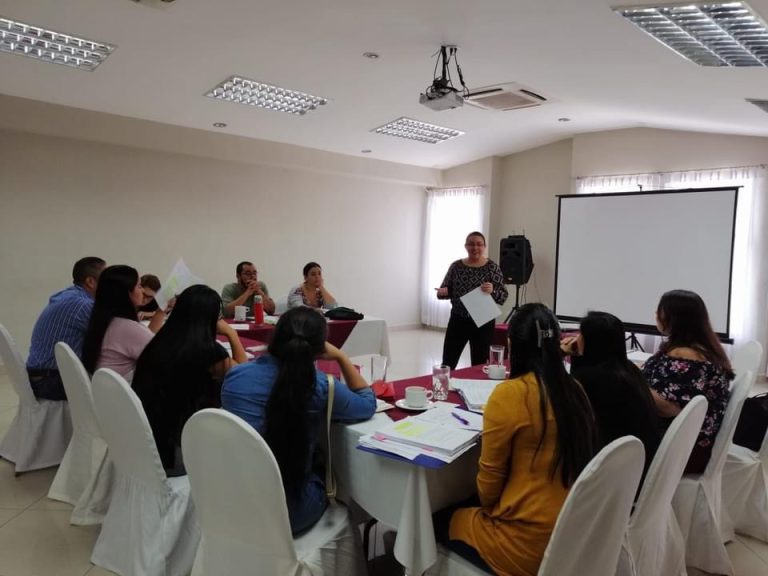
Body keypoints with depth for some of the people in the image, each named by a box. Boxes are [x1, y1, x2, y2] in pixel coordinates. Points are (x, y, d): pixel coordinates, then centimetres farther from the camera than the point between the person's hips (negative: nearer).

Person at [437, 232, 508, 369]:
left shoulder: (492, 267, -5)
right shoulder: (456, 266, 2)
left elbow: (503, 297, -7)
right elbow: (444, 291, 8)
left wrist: (492, 291, -27)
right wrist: (443, 292, -15)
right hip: (457, 321, 2)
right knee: (447, 364, 6)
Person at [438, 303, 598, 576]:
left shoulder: (509, 394, -21)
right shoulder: (575, 390, -1)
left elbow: (490, 478, -10)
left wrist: (487, 506, 9)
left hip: (529, 541, -6)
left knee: (440, 521, 18)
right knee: (465, 509, 27)